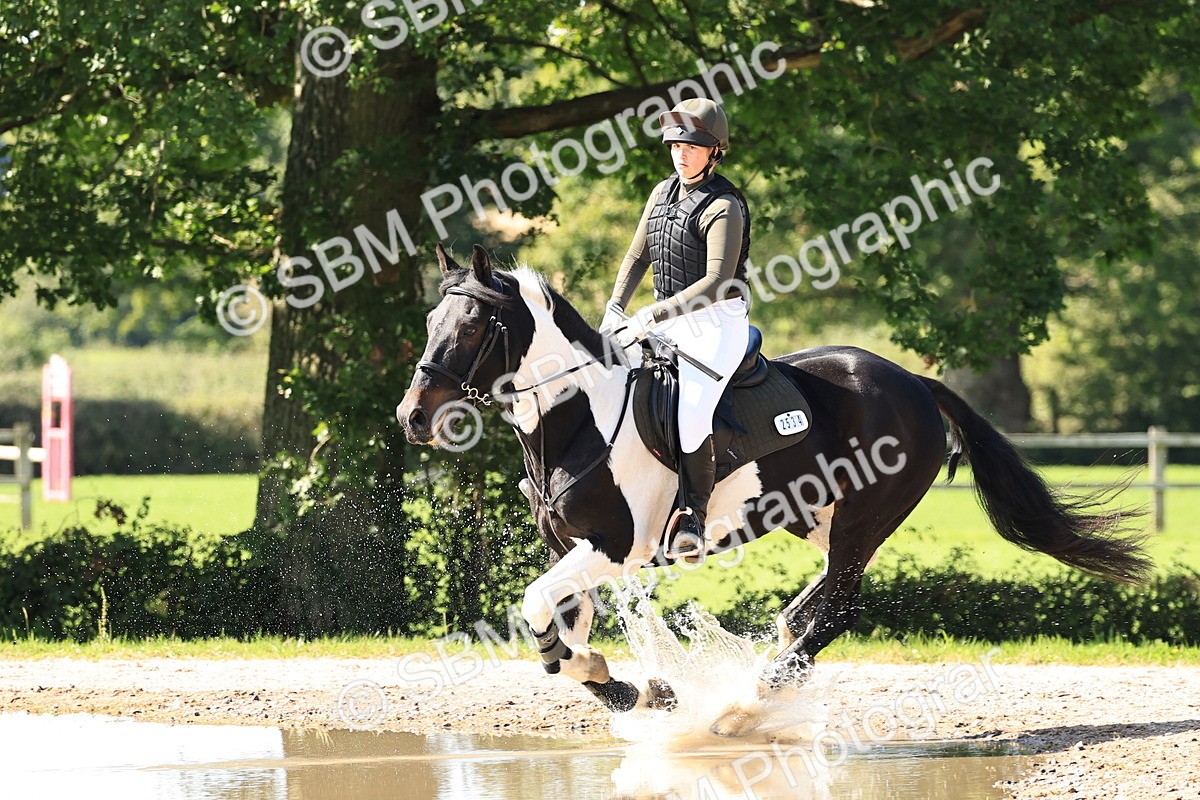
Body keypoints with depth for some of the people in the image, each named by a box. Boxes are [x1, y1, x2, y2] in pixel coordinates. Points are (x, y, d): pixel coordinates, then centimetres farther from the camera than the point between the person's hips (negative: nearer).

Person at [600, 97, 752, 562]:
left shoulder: (723, 207, -16)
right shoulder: (664, 193, 9)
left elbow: (716, 282, -25)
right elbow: (637, 256, 15)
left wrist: (651, 317, -27)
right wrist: (615, 309, -1)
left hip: (718, 323, -8)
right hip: (669, 320, 8)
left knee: (690, 414, -27)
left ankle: (692, 519, -15)